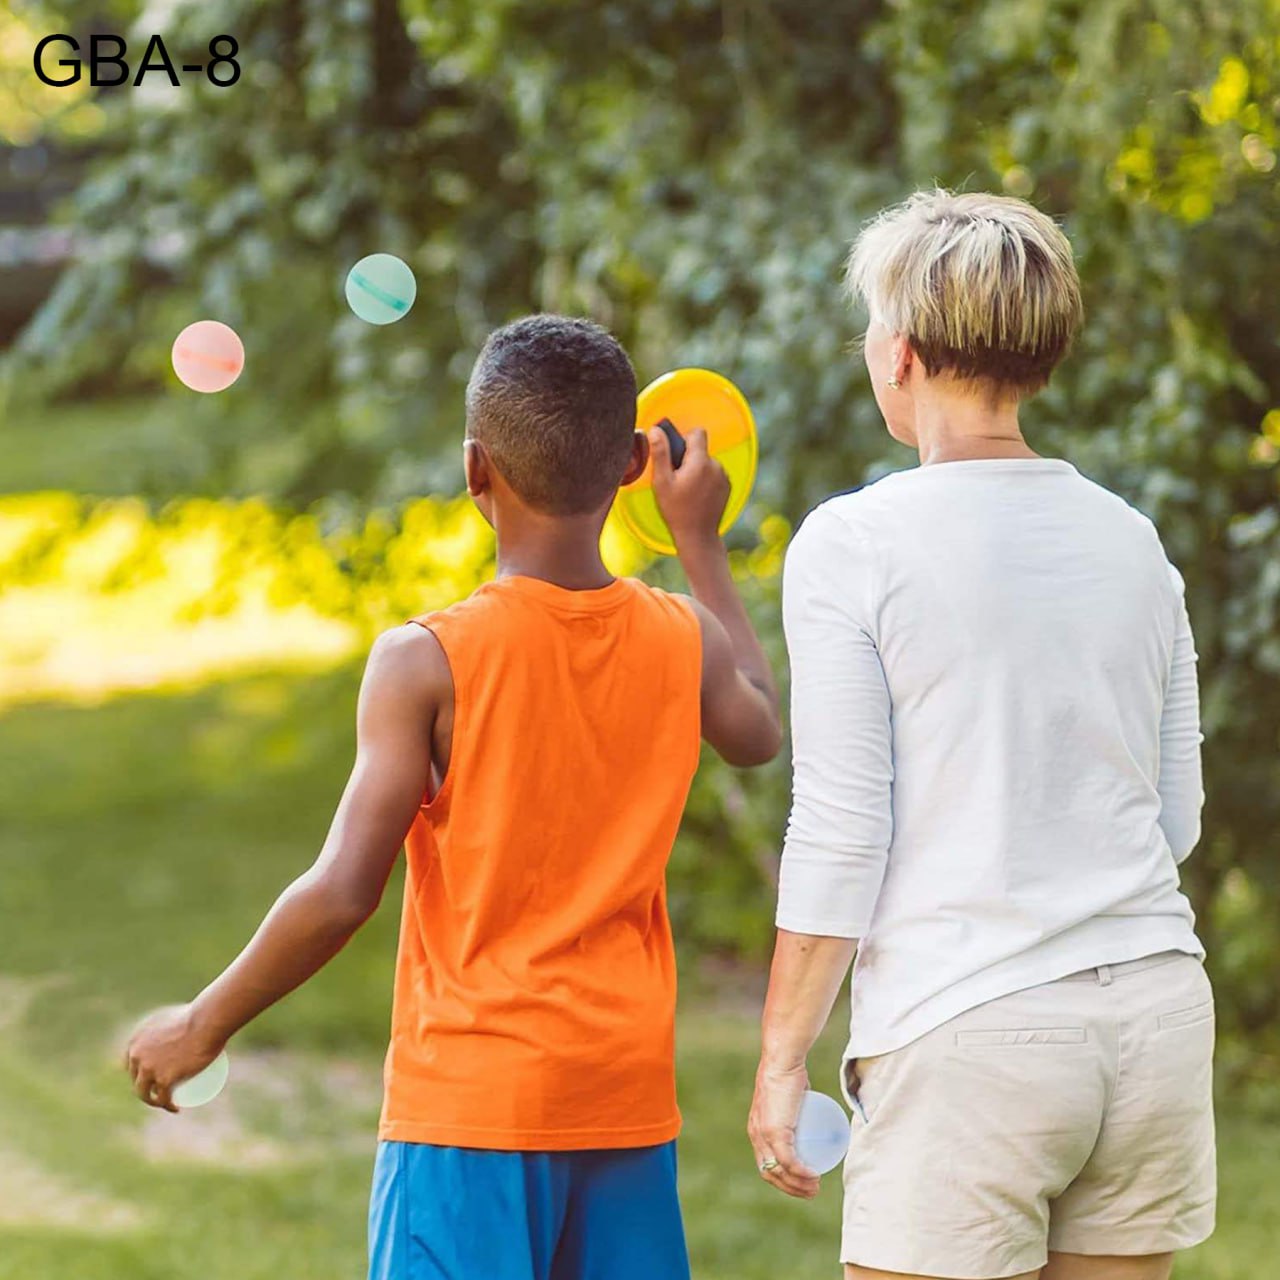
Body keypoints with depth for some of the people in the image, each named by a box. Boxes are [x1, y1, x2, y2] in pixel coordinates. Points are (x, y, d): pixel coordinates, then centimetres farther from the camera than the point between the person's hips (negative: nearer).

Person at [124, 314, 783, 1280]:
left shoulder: (427, 662, -12)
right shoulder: (684, 642, 2)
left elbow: (345, 891, -13)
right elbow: (760, 730, 26)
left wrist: (204, 1024, 0)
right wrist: (700, 541, 34)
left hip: (470, 1093, -5)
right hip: (630, 1095, 5)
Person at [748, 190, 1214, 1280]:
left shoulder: (852, 545, -7)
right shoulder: (1131, 541, 9)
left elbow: (839, 839, -9)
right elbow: (1179, 818, 15)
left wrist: (781, 1061, -1)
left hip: (968, 1037, -5)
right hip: (1158, 1011, 5)